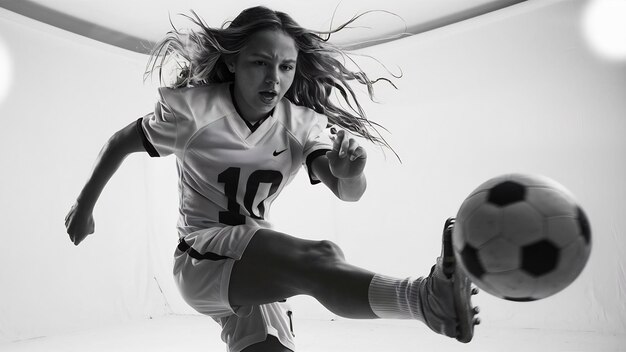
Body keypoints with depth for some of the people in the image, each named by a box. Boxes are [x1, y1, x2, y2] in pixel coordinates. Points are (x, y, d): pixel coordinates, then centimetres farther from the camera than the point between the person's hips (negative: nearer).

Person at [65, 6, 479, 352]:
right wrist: (84, 207, 13)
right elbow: (121, 143, 4)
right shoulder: (193, 109, -11)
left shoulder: (302, 123, -4)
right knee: (320, 257, -33)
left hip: (261, 271, 6)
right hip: (202, 259, -5)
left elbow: (348, 192, -18)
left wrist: (351, 173, -41)